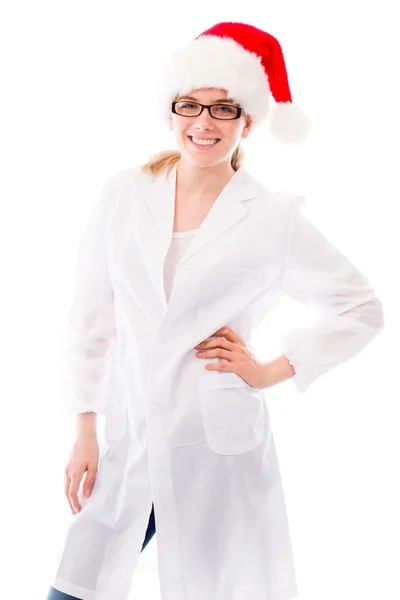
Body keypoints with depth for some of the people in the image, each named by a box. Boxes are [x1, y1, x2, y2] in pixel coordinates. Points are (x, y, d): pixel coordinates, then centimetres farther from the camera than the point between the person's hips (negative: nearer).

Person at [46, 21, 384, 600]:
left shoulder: (274, 219, -3)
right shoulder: (124, 194, 3)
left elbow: (361, 308, 6)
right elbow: (92, 315, 7)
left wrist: (271, 372, 0)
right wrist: (85, 432, 6)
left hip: (218, 446, -2)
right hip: (126, 438, 3)